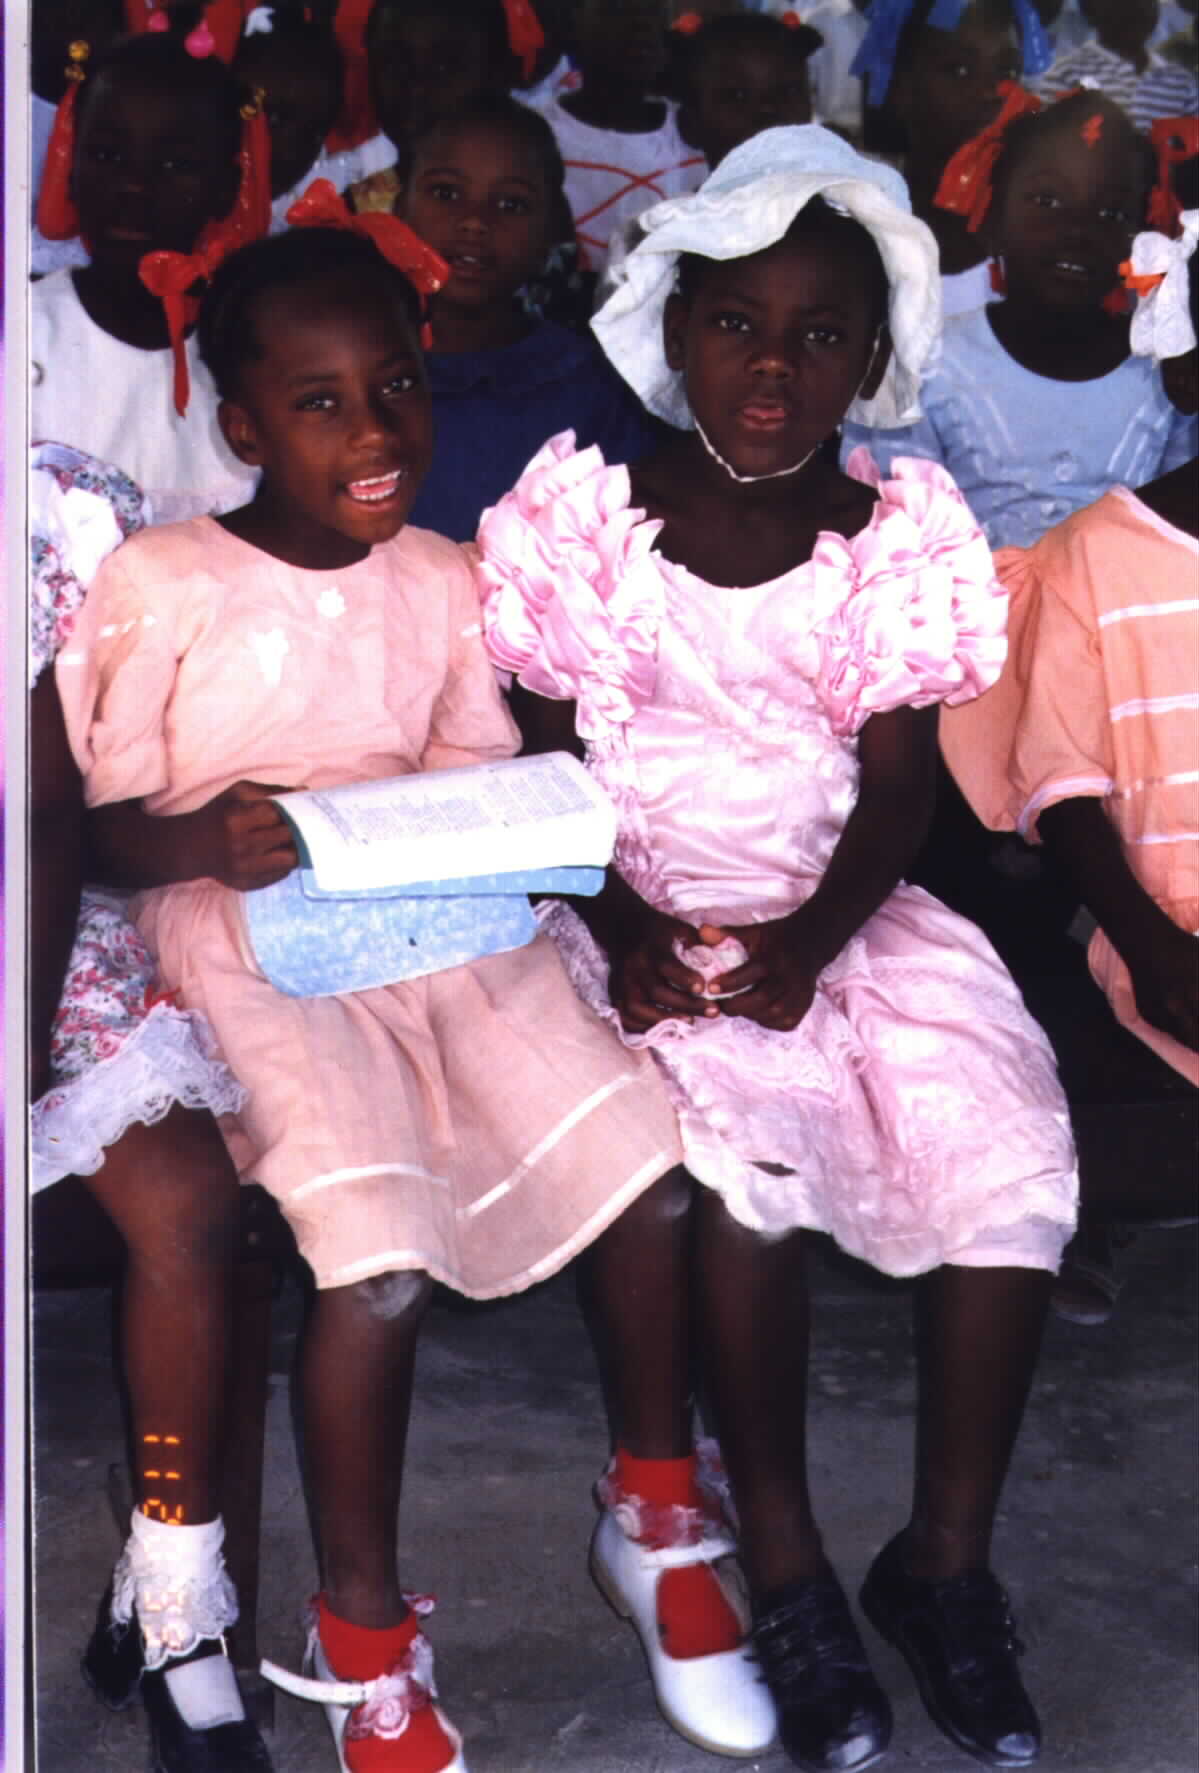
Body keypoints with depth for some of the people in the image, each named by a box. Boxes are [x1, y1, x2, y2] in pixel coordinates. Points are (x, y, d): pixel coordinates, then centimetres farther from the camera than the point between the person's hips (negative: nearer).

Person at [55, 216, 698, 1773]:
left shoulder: (445, 584, 10)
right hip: (249, 939, -4)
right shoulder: (160, 583, -4)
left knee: (649, 1175, -13)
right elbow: (113, 826, -4)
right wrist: (209, 840, -25)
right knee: (380, 1263, -25)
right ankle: (361, 1625, -1)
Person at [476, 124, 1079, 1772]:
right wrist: (624, 928, -17)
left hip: (844, 909, 2)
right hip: (646, 910, -2)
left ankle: (948, 1557, -1)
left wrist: (811, 938, -18)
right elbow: (550, 768, -2)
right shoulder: (587, 513, -2)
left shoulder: (901, 533, 2)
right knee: (741, 1148, -30)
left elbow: (899, 787, -1)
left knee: (1009, 1144, -21)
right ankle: (787, 1572, -11)